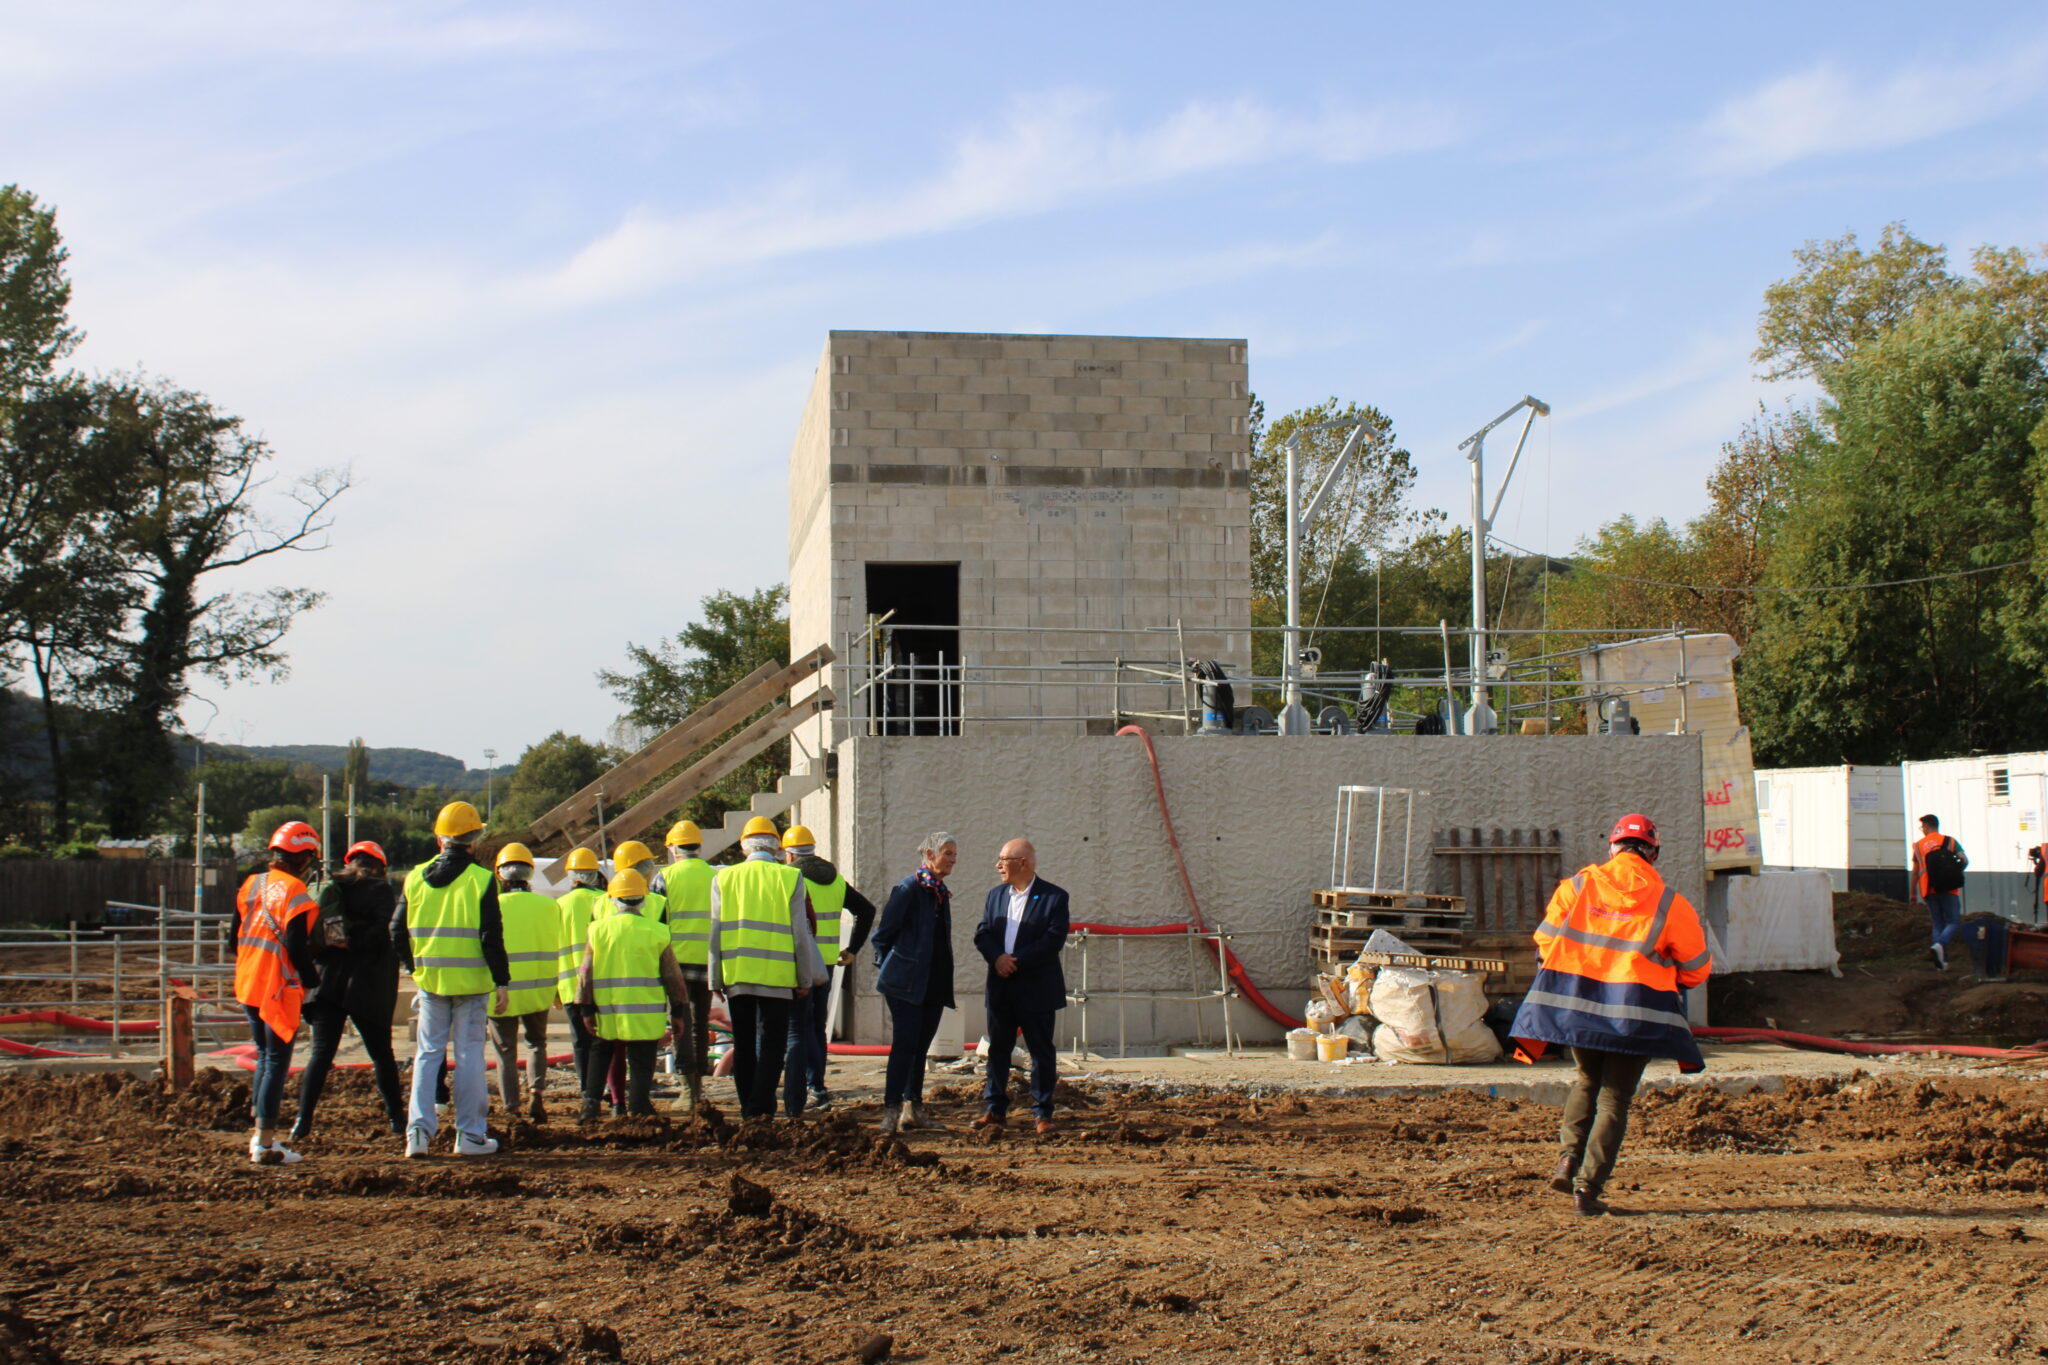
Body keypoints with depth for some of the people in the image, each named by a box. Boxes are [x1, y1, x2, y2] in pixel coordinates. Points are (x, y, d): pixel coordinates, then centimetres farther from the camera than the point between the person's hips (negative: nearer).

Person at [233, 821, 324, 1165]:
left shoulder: (250, 886, 9)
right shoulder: (294, 892, -14)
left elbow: (236, 937, 15)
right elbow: (297, 946, -19)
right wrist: (312, 981, -6)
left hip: (248, 987, 8)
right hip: (279, 991, -7)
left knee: (264, 1058, 19)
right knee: (277, 1063, -2)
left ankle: (260, 1134, 21)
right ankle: (265, 1143, -2)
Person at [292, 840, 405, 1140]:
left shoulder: (330, 889, 10)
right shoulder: (382, 891, -1)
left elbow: (312, 932, 6)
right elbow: (385, 933, -13)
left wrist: (321, 960, 13)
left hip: (328, 981, 3)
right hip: (367, 986, -2)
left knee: (321, 1054, 3)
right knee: (381, 1054, 8)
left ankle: (303, 1120, -6)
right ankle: (396, 1118, 12)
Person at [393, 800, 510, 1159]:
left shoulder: (416, 878, 5)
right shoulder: (480, 880, -8)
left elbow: (398, 934, 8)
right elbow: (492, 938, -11)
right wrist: (501, 982, -5)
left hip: (430, 981, 3)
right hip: (471, 982, -3)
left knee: (429, 1053, 11)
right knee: (469, 1055, 3)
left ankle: (419, 1130, 1)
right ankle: (470, 1135, 6)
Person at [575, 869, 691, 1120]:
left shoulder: (599, 929, 1)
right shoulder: (657, 932, -2)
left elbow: (586, 973, 0)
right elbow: (672, 976, -1)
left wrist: (587, 1009, 6)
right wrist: (677, 1012, 8)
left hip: (606, 1013, 2)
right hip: (645, 1013, -2)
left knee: (600, 1053, 21)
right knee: (641, 1064, 4)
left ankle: (591, 1103, 13)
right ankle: (637, 1111, 0)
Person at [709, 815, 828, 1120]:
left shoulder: (724, 878, 4)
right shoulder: (790, 877, -2)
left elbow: (715, 932, 4)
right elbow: (800, 934, -1)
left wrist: (715, 979, 10)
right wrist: (805, 979, 7)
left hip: (735, 976, 2)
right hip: (777, 976, -2)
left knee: (743, 1045, 11)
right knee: (772, 1044, 1)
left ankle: (748, 1109, 15)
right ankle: (760, 1110, -10)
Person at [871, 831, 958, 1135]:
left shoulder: (941, 892, 14)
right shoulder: (908, 889, -9)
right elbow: (884, 934, -6)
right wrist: (887, 970, -1)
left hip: (935, 985, 7)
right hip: (907, 984, -7)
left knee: (921, 1046, 10)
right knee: (905, 1045, -11)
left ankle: (914, 1105, 15)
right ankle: (891, 1110, -9)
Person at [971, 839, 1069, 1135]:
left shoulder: (1054, 897, -6)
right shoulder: (995, 896, 12)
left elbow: (1054, 940, -14)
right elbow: (982, 933, 5)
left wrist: (1016, 961, -18)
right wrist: (997, 957, -15)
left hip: (1037, 988, -5)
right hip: (1000, 987, 5)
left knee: (1042, 1052, 2)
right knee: (997, 1047, 9)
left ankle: (1043, 1113, 9)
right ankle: (995, 1109, 17)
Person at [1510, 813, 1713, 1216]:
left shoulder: (1577, 885, 2)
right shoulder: (1669, 903, -1)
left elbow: (1546, 941, 3)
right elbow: (1696, 968, 7)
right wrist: (1670, 981, 28)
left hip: (1575, 1000, 2)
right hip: (1635, 1012, -2)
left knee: (1588, 1080, 24)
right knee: (1614, 1099, 6)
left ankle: (1569, 1159, 7)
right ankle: (1587, 1186, 0)